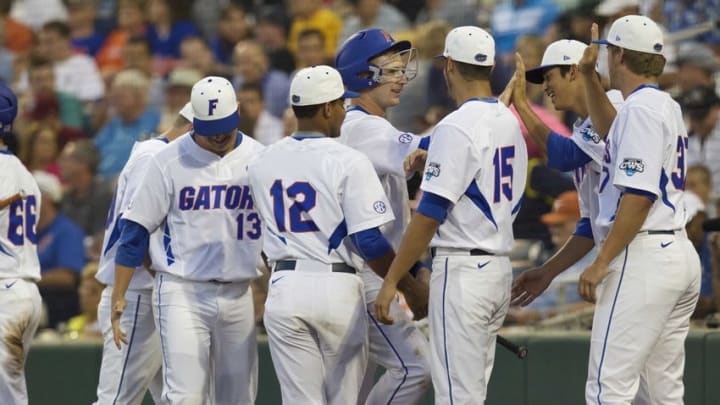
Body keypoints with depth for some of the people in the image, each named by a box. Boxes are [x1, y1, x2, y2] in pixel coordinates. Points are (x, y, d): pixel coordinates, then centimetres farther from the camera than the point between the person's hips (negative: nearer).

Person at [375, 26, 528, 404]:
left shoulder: (456, 127, -14)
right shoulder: (510, 123, 12)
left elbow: (430, 213, -18)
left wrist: (391, 281, -14)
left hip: (462, 269, -9)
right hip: (501, 268, 9)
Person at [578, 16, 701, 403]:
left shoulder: (641, 107, -10)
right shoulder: (667, 107, 19)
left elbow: (639, 195, -19)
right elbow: (611, 130, 42)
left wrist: (601, 262, -18)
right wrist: (589, 76, 36)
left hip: (644, 256, -10)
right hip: (679, 252, 10)